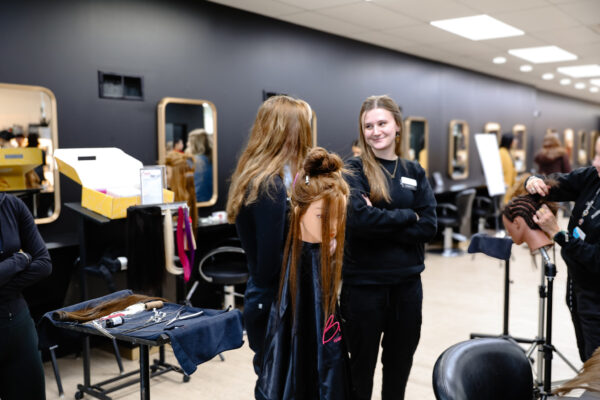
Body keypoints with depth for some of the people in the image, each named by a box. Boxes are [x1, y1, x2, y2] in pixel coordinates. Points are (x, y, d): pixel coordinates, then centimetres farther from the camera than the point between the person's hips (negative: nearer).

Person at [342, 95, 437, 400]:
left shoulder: (414, 172, 6)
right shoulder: (354, 170, -7)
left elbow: (428, 226, -4)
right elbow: (359, 218, -23)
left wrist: (381, 224, -16)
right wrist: (407, 216, -12)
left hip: (408, 282, 4)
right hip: (363, 284, -4)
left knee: (400, 364, 19)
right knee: (362, 366, 12)